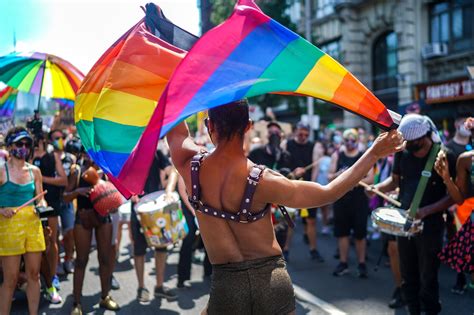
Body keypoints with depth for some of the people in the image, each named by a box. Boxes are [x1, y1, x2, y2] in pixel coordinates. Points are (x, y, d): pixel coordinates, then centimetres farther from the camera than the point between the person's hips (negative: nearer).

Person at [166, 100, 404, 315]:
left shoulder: (190, 165, -11)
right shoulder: (262, 181, -17)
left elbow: (175, 127, 11)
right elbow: (328, 193, -8)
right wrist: (374, 153, -2)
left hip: (226, 286, 1)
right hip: (274, 281, 0)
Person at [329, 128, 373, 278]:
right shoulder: (337, 156, 7)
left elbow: (370, 179, -6)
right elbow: (330, 177, 3)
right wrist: (338, 174, -19)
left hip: (359, 199, -2)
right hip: (341, 198, 2)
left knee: (360, 233, 2)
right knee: (342, 231, 6)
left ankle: (362, 264, 13)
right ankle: (343, 263, 16)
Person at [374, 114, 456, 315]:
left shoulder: (444, 157, -13)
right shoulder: (402, 153, 0)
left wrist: (426, 210, -23)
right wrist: (376, 188, -9)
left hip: (430, 226, -5)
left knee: (428, 278, 3)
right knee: (408, 276, 14)